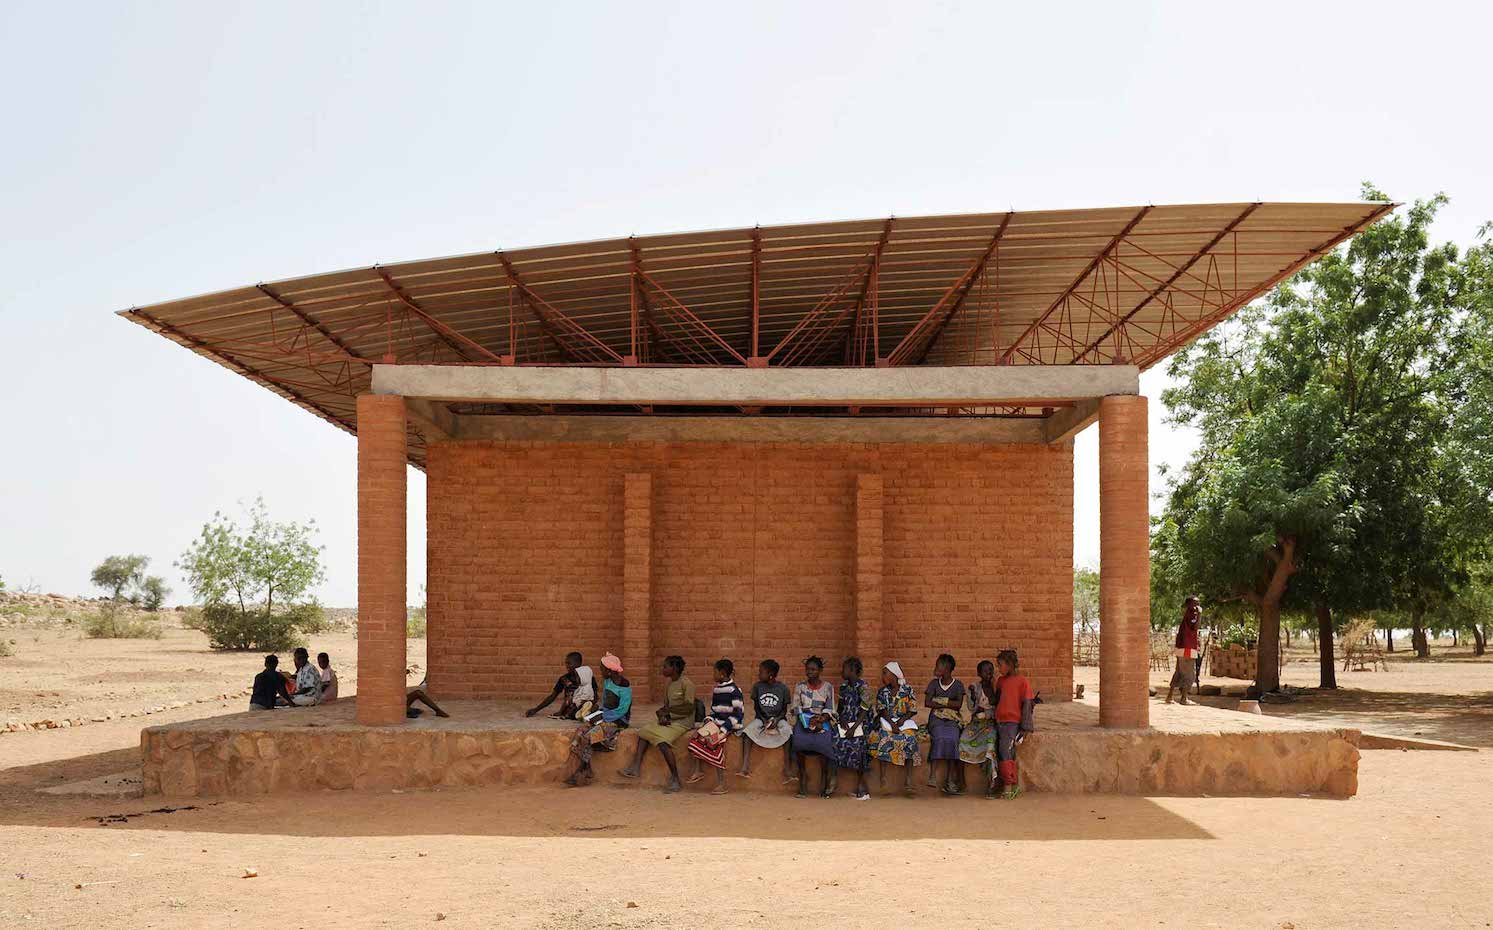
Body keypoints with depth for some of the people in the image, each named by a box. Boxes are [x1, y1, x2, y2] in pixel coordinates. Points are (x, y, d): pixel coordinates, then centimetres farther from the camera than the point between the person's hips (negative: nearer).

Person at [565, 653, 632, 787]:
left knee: (588, 737, -24)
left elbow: (622, 710, -17)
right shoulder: (607, 682, 10)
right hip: (605, 717, 8)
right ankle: (587, 772, -20)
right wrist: (599, 714, 2)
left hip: (618, 721, -8)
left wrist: (602, 717, -16)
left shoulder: (625, 687, -15)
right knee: (579, 731, -16)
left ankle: (580, 773, -12)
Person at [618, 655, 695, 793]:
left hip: (683, 722, -9)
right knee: (644, 731, -1)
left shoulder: (686, 684, -13)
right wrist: (663, 715, -6)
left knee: (662, 740, -29)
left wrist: (668, 711, -14)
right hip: (669, 720, 9)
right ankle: (636, 767, -8)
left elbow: (689, 708, -19)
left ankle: (675, 779, -26)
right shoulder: (668, 684, 14)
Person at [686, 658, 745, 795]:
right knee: (696, 735, -13)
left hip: (731, 727, -8)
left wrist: (724, 729, -21)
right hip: (717, 723, 8)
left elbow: (738, 714, -16)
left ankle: (721, 784, -27)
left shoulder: (734, 691, -12)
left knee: (716, 743, -29)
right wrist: (708, 721, 1)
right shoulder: (716, 689, 14)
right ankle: (698, 770, -6)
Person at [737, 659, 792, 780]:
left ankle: (786, 771, -36)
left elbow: (784, 709, -1)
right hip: (761, 718, 2)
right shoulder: (757, 686, 1)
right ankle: (745, 768, -33)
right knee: (747, 731, -28)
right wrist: (764, 720, -11)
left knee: (788, 732, -33)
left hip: (778, 718, -2)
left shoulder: (783, 688, -4)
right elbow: (756, 707, 5)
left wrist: (776, 720, -19)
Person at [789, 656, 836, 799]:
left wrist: (820, 720, -15)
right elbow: (796, 708, 6)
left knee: (823, 740, -31)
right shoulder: (799, 687, 10)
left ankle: (824, 779, -18)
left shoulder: (828, 687, 7)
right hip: (803, 720, 1)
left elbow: (830, 710, 4)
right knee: (799, 740, -31)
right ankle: (803, 776, -20)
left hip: (822, 720, -1)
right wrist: (808, 720, -11)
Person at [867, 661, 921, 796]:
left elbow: (912, 711, 0)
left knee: (909, 739, -23)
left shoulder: (908, 690, 4)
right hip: (887, 721, 1)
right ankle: (883, 778, -26)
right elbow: (882, 710, 1)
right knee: (884, 736, -27)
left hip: (905, 722, -1)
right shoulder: (882, 692, 11)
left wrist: (901, 721, -16)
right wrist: (892, 724, -14)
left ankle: (907, 783, -25)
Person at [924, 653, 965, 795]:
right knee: (939, 738, -30)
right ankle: (933, 775, -35)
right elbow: (927, 703, 0)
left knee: (952, 739, -26)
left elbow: (959, 704, -5)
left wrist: (940, 701, -7)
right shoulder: (934, 683, 11)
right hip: (936, 718, 0)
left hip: (952, 719, 0)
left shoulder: (958, 685, 7)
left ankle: (949, 780, -25)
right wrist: (948, 705, -7)